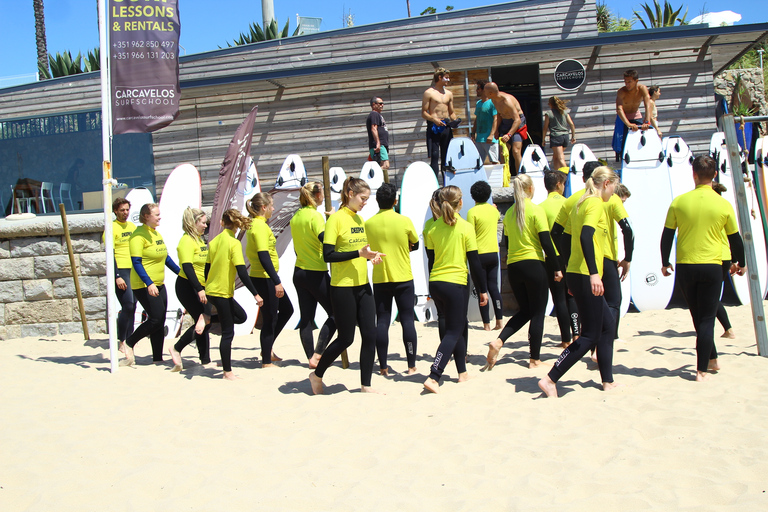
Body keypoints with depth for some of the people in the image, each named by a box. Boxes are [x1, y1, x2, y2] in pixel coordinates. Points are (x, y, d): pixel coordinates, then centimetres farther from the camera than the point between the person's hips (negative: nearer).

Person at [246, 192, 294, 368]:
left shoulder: (255, 224, 13)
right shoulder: (260, 225, -17)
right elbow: (263, 256, -24)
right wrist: (277, 282, -25)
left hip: (264, 278, 10)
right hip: (264, 279, -10)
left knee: (287, 309, 18)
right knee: (270, 319, -1)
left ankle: (267, 348, 24)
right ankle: (266, 362, 10)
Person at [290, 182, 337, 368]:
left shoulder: (295, 217, 10)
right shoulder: (315, 215, -14)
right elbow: (326, 241, -28)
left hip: (299, 272, 8)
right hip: (316, 274, -7)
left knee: (306, 317, 8)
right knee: (334, 313, 4)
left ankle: (311, 358, 12)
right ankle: (317, 354, -3)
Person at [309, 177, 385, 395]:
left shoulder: (359, 219, 13)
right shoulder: (336, 219, -11)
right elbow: (328, 255, -17)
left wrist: (370, 256, 2)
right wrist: (359, 253, -23)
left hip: (362, 285, 7)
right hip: (343, 287, -7)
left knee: (370, 334, 3)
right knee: (346, 338, 2)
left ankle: (366, 385, 14)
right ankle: (317, 375, 24)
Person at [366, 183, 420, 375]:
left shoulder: (368, 223, -2)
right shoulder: (404, 221, -8)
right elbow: (415, 245, 7)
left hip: (380, 279, 2)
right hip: (404, 279, -2)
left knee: (382, 322, 6)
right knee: (407, 321, 4)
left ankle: (383, 366, 8)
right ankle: (411, 365, 7)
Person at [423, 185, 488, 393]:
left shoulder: (433, 228, 4)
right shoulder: (466, 227, -7)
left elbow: (431, 260, 10)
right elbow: (474, 261, -6)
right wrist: (482, 290, 1)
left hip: (435, 284, 5)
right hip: (456, 284, -5)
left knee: (459, 325, 21)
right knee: (453, 332, 1)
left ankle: (462, 372, 28)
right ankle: (433, 377, -13)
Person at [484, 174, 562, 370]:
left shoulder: (509, 212, 9)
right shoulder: (536, 210, -7)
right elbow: (546, 242, -11)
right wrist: (557, 267, -5)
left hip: (513, 266, 6)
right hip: (533, 265, -6)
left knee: (524, 311, 18)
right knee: (537, 313, 6)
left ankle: (498, 341, -1)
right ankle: (535, 359, 11)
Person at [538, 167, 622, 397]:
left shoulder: (581, 203, 17)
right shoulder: (596, 203, -11)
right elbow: (586, 236, -26)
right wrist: (593, 273, -33)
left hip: (575, 274, 10)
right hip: (586, 276, -10)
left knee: (607, 325, 16)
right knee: (590, 335, -4)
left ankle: (608, 382, 22)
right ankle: (550, 380, -6)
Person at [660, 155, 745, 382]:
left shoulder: (679, 202, -3)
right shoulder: (723, 205, -4)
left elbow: (667, 235, 2)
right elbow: (735, 239, 6)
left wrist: (665, 263, 14)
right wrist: (740, 263, 22)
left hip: (685, 267, 1)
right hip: (711, 267, -1)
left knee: (698, 317, 18)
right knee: (707, 319, 5)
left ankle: (711, 360, 28)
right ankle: (702, 370, 5)